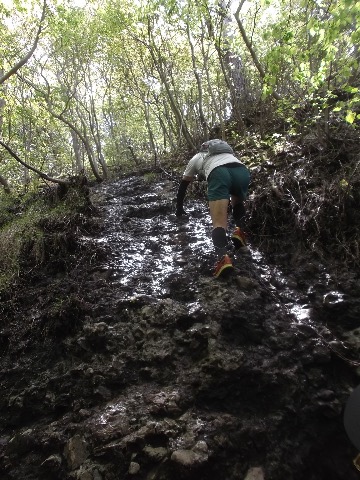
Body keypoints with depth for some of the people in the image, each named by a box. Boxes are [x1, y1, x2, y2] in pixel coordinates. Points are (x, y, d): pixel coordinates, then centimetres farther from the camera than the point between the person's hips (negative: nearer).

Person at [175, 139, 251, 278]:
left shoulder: (196, 158, 38)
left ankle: (223, 257, -35)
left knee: (219, 223, -9)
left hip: (218, 174, -3)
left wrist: (179, 208, 58)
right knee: (238, 202, 34)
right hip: (242, 171, 3)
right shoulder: (228, 152, 47)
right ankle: (240, 230, 6)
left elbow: (183, 186, 45)